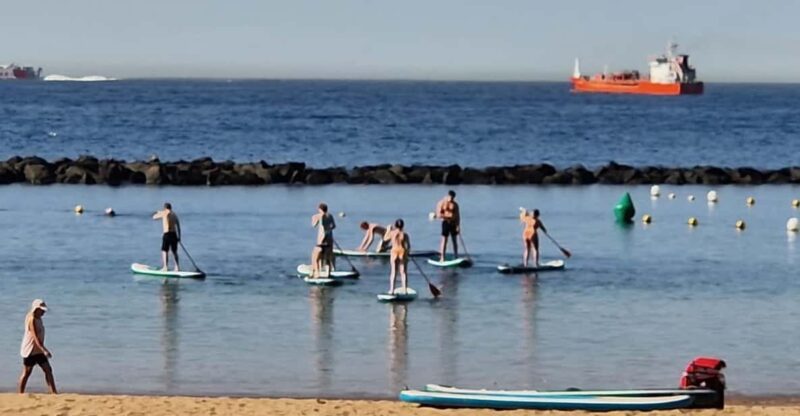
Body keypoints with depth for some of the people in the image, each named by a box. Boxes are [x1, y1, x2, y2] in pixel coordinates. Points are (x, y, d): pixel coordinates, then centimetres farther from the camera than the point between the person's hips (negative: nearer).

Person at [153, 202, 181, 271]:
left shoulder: (164, 213, -4)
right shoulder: (174, 214, 12)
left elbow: (154, 217, 8)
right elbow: (178, 226, 13)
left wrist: (158, 213, 30)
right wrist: (179, 236, 20)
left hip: (167, 234, -6)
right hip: (174, 234, 6)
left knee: (165, 251, -3)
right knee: (174, 251, 15)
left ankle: (165, 267, -11)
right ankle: (177, 267, 15)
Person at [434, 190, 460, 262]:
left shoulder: (455, 204, 4)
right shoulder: (441, 203, -3)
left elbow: (458, 216, 2)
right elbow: (438, 215, -10)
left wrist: (458, 226, -8)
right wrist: (449, 216, -16)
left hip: (453, 223, 3)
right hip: (446, 223, -3)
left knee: (455, 240, 4)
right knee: (444, 240, -5)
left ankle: (456, 257, 8)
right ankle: (442, 258, -4)